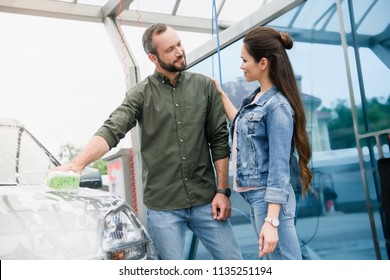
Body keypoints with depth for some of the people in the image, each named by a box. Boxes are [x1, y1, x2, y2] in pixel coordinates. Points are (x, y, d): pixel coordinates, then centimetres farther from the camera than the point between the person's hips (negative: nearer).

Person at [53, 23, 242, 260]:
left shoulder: (204, 86, 3)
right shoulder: (142, 94, -1)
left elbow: (219, 140, 3)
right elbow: (111, 131, -14)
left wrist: (222, 191, -1)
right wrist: (77, 163, -31)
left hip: (205, 202, 1)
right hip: (163, 206, -1)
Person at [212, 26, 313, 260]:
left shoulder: (277, 106, -17)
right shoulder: (256, 97, 9)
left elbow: (279, 167, -21)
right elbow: (242, 127, 30)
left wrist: (272, 220, -23)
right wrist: (222, 96, 29)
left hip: (269, 199, -10)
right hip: (254, 195, 10)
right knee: (271, 260, 19)